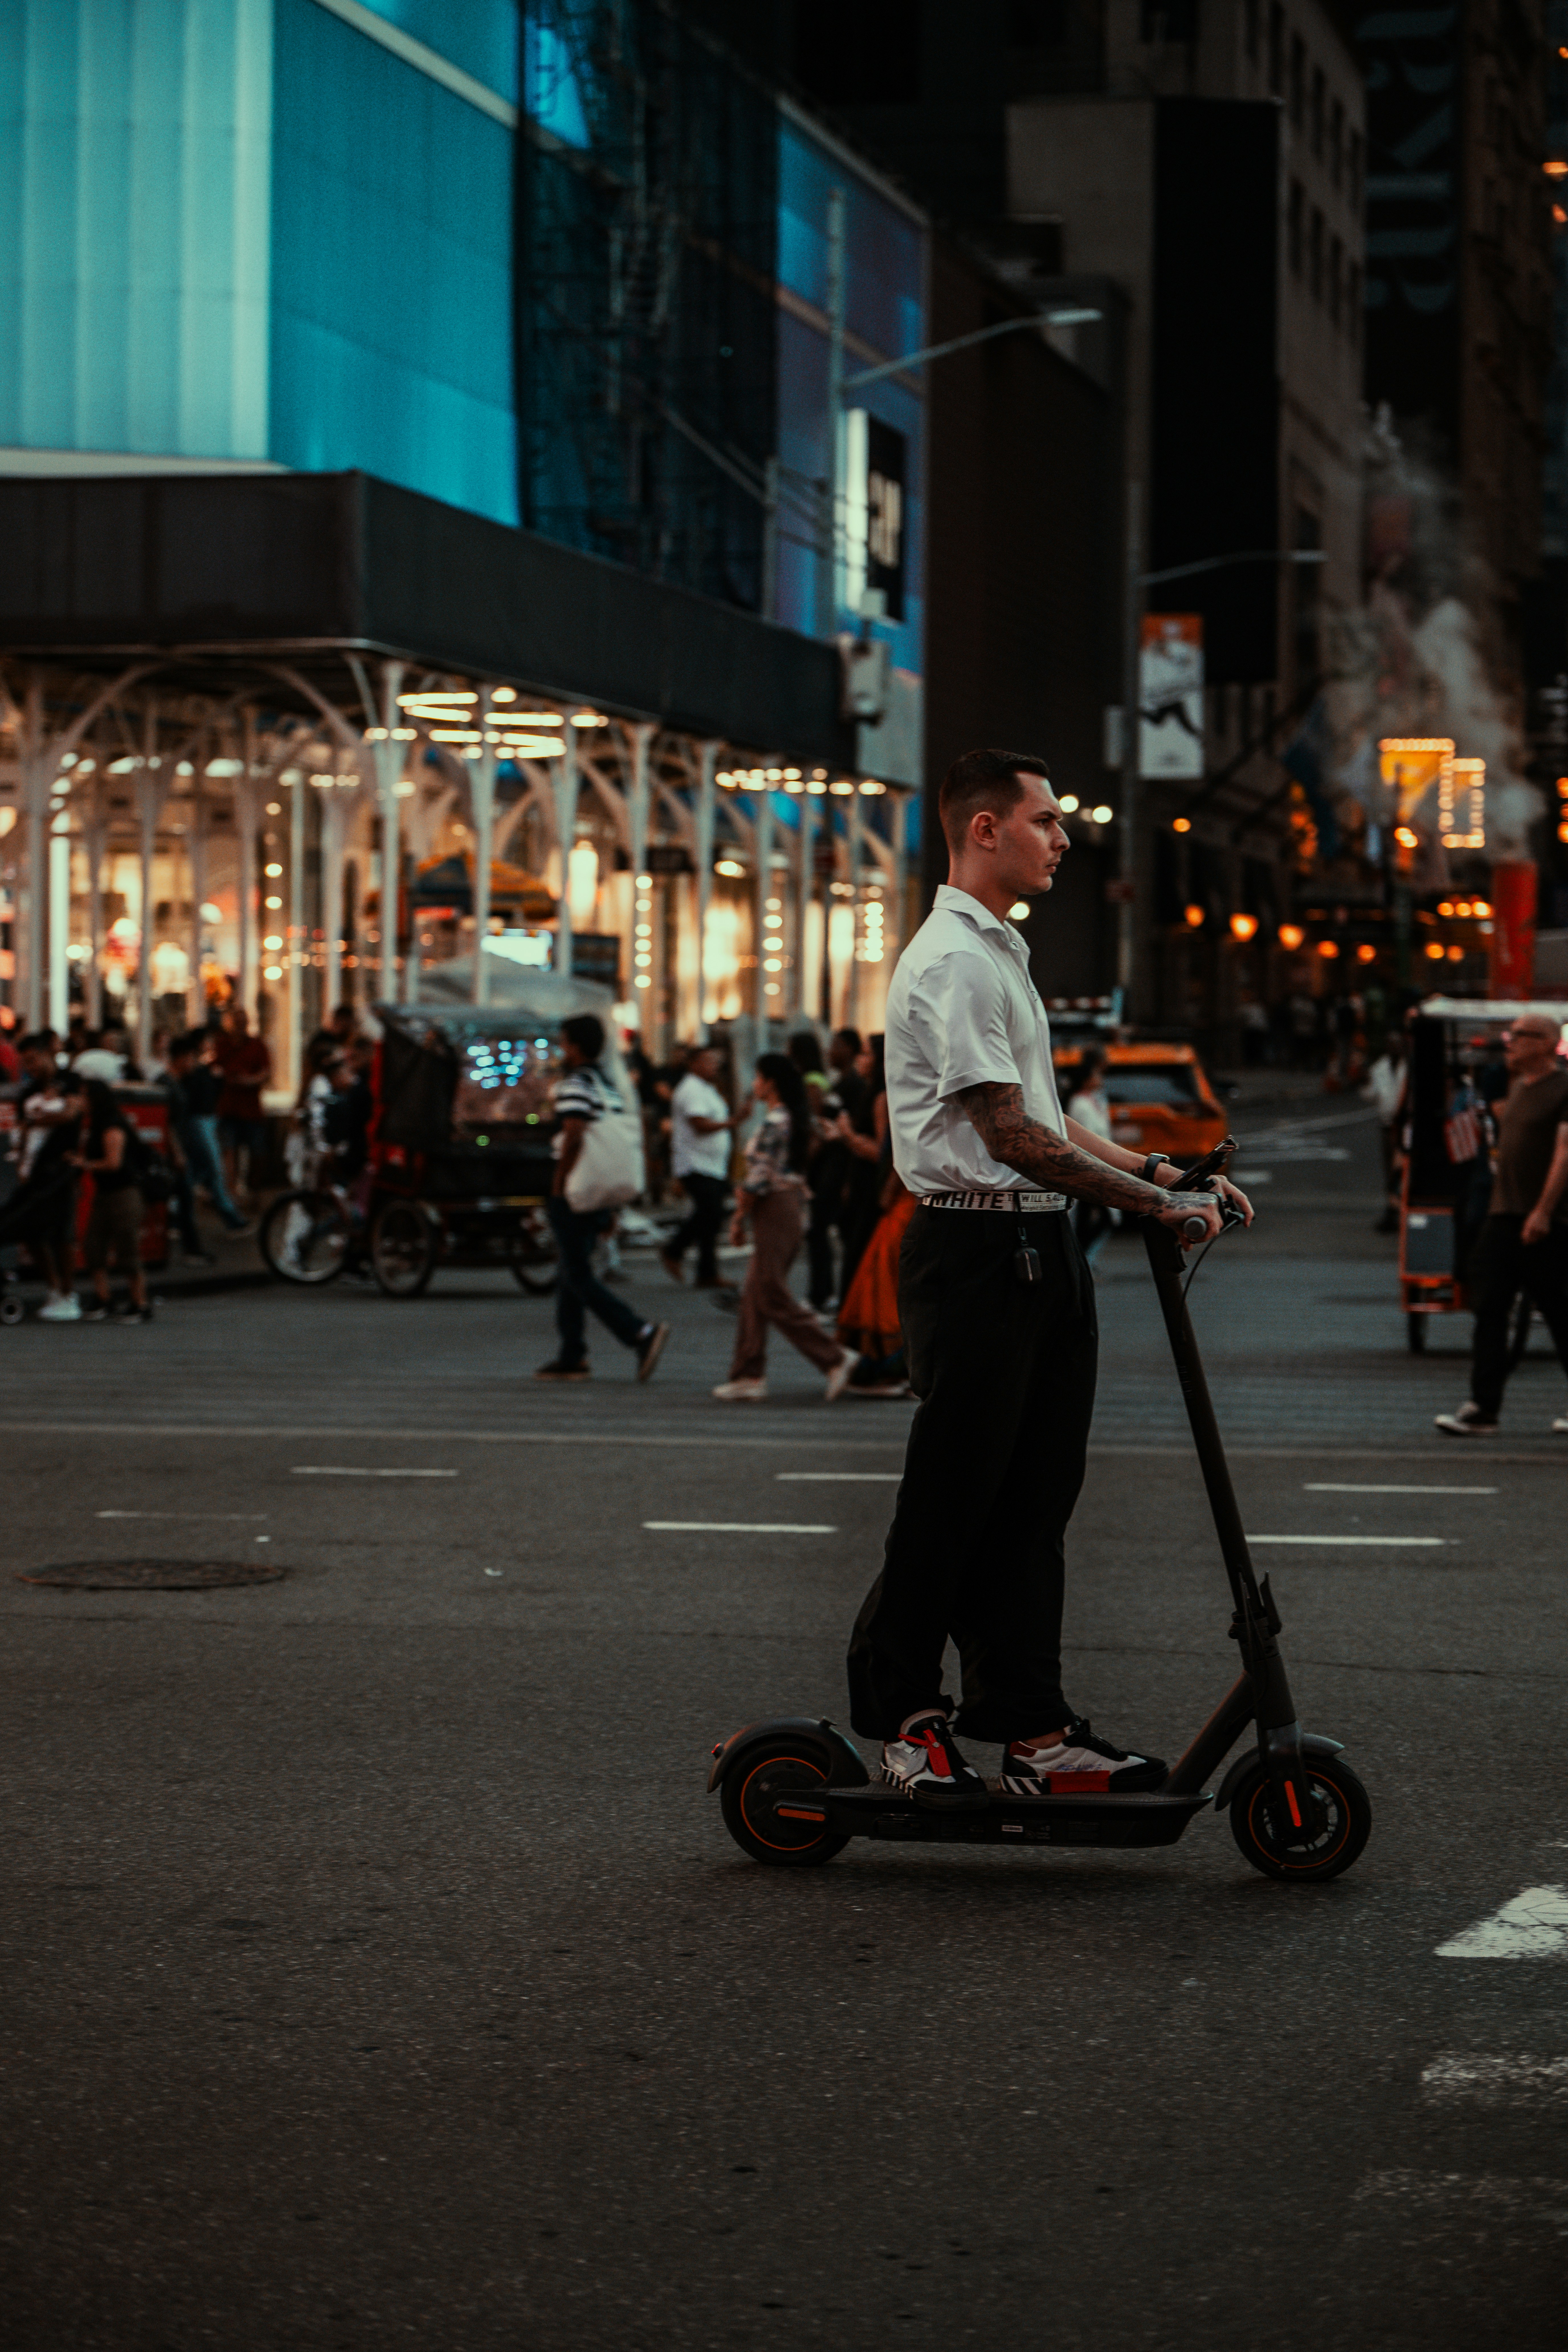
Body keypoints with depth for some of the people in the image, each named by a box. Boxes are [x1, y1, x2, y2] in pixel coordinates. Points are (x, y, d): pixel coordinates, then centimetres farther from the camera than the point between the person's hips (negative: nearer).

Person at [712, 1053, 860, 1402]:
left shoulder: (772, 1123, -16)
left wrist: (739, 1218, -9)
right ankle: (749, 1376, 11)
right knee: (755, 1297, 11)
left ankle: (835, 1358, -10)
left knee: (773, 1298, -6)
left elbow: (759, 1179, -18)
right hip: (792, 1204, 10)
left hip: (773, 1212, -10)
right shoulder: (796, 1119, 13)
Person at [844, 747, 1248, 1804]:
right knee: (951, 1500, -2)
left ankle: (1032, 1733, 11)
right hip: (976, 1252, -10)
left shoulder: (1002, 954, 20)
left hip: (1042, 1255, 10)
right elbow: (1010, 1137, -19)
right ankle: (904, 1715, 9)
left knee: (1034, 1499, 8)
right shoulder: (951, 962, -14)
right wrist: (1151, 1200, -16)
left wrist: (1161, 1170, 11)